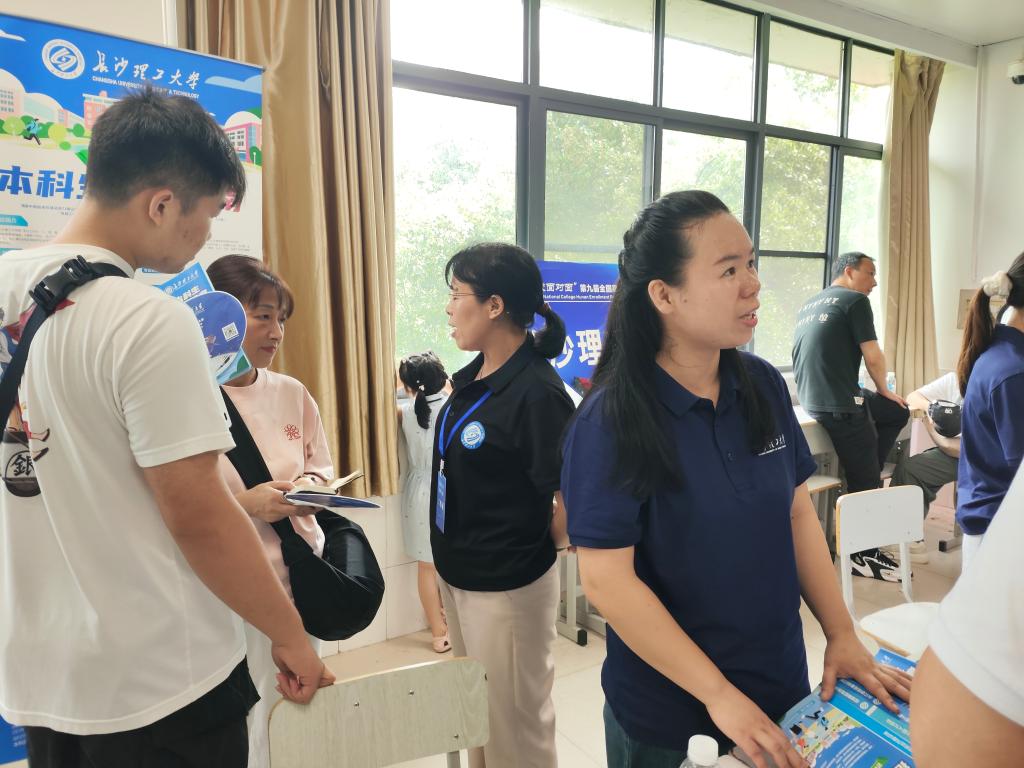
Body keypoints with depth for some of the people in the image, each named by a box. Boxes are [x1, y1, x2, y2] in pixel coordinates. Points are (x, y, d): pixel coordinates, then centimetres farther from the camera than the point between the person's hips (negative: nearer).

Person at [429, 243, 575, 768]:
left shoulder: (536, 392, -25)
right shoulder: (475, 376, 2)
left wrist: (541, 544, -6)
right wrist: (451, 556, 9)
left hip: (506, 585, -8)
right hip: (457, 571, 8)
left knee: (515, 721, 12)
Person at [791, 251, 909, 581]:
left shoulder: (809, 304, 20)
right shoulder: (855, 300, -5)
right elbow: (873, 356, -8)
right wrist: (884, 390, 11)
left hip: (812, 398, 9)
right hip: (839, 403, -9)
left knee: (898, 413, 22)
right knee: (864, 480, 1)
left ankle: (867, 478, 20)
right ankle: (863, 554, 11)